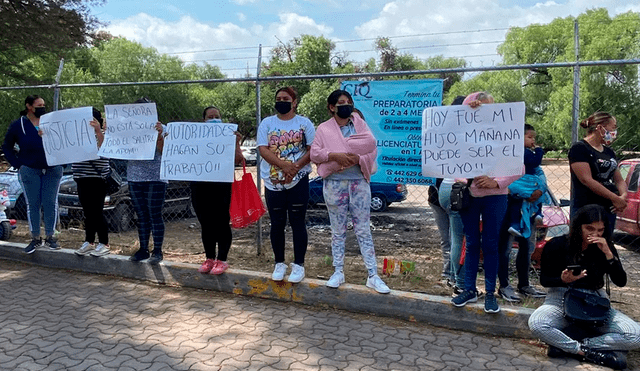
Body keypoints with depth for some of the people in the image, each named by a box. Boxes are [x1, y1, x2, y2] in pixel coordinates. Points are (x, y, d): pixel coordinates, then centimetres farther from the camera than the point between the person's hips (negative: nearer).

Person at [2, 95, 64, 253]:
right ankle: (35, 239, 14)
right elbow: (7, 147, 9)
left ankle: (50, 237, 11)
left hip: (52, 170, 1)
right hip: (29, 171, -1)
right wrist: (18, 164, 0)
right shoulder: (18, 125, 3)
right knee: (32, 204, 3)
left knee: (51, 203, 1)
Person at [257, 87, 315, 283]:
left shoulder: (304, 123, 3)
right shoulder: (267, 123, 7)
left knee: (298, 223, 3)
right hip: (273, 182, 2)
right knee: (277, 224, 9)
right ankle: (279, 264, 22)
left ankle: (298, 265, 12)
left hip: (299, 181, -2)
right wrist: (284, 165, -18)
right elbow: (263, 149, -5)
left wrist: (296, 166, -18)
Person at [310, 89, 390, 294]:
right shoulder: (324, 129, 7)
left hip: (359, 182, 0)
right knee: (338, 231, 8)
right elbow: (314, 153, -2)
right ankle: (338, 272, 21)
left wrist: (358, 158, -17)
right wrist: (334, 156, -18)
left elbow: (373, 150, 2)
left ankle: (373, 276, 6)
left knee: (364, 230, 1)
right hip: (334, 183, 0)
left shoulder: (360, 124, 10)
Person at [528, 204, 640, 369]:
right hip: (562, 300, -3)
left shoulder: (606, 248, 1)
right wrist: (563, 280, -25)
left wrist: (608, 254, -18)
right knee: (536, 323, -35)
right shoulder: (556, 245, -9)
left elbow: (621, 282, -6)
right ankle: (592, 352, -21)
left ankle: (566, 346, -20)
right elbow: (544, 280, -3)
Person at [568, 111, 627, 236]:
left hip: (609, 209, 8)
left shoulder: (609, 152, 17)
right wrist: (615, 198, -14)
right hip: (585, 210, -8)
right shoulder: (579, 148, -8)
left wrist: (623, 196, -4)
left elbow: (619, 180, 19)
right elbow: (587, 180, -16)